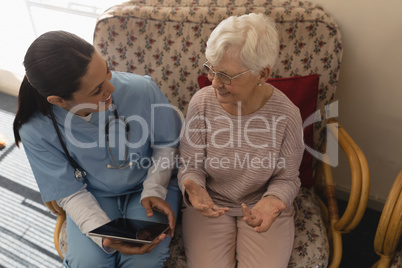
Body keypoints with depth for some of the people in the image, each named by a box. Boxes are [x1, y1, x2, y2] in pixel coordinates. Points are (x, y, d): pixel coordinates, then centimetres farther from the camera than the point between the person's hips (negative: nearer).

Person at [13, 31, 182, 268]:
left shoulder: (141, 89, -24)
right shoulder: (37, 131, -22)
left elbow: (166, 144, -5)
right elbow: (71, 193, -11)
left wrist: (154, 190, -18)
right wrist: (105, 236, -27)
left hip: (150, 186, 0)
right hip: (94, 197, 1)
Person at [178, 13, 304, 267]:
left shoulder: (286, 114, -20)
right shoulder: (202, 103, -17)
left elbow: (286, 178, -6)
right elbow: (191, 166, -6)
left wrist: (273, 200, -28)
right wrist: (193, 188, -29)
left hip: (262, 204, 0)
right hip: (210, 204, 1)